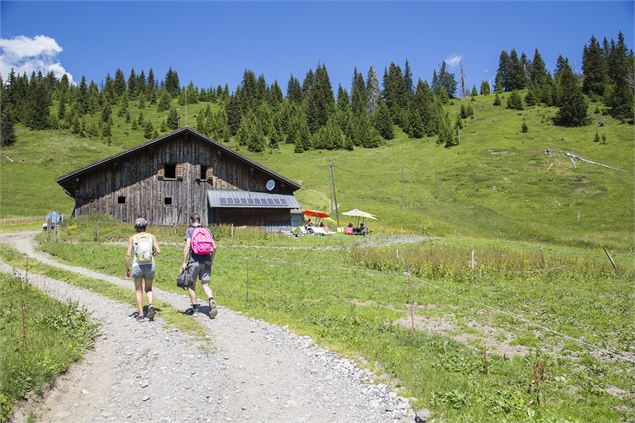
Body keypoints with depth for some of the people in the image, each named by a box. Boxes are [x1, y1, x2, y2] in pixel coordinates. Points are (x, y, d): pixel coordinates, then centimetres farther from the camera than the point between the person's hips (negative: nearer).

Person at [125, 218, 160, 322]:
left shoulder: (132, 238, 0)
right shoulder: (151, 237, 3)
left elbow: (128, 254, -6)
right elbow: (158, 251, -5)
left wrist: (127, 269, 2)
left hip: (137, 266, -1)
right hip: (150, 266, 1)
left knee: (138, 290, 15)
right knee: (148, 289, 19)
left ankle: (140, 315, 10)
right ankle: (150, 305, -10)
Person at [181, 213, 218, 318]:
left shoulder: (190, 230, 0)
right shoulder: (207, 230, 12)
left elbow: (187, 246, -12)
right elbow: (214, 247, 7)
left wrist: (184, 262, -10)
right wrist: (211, 260, 18)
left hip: (194, 261, -3)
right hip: (206, 261, 3)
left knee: (191, 285, 11)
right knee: (206, 285, 4)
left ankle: (195, 308, 13)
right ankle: (211, 301, -21)